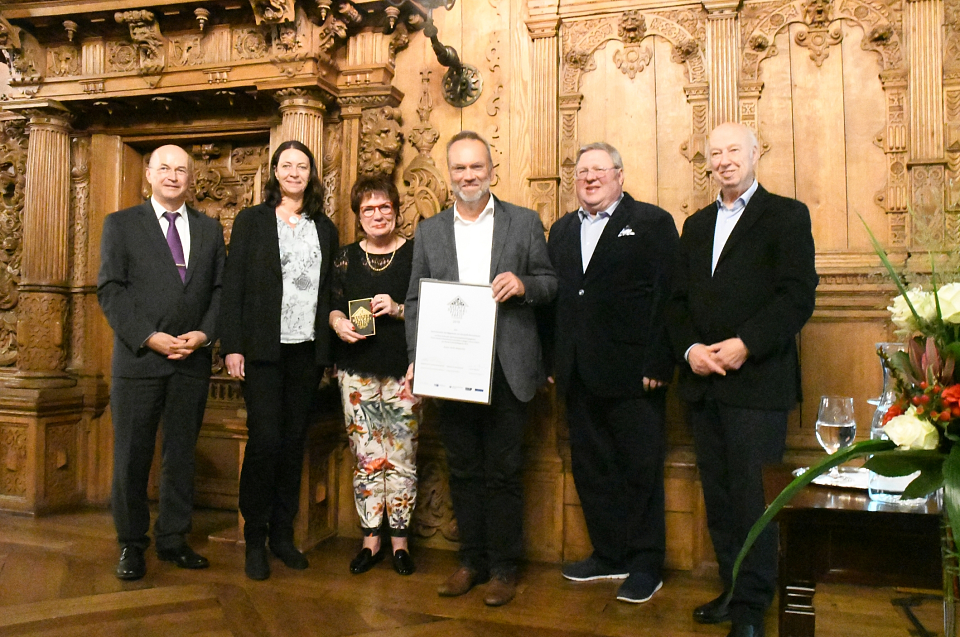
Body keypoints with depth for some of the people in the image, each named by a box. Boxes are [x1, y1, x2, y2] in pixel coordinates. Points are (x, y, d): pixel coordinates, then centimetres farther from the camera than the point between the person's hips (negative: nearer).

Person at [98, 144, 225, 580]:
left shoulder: (209, 229, 12)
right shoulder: (120, 224, 5)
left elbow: (219, 290, 8)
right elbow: (110, 290, -3)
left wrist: (204, 334, -8)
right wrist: (149, 337, -14)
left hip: (193, 361, 3)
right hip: (138, 359, -2)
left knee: (181, 454, 10)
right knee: (132, 455, 5)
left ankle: (173, 539, 23)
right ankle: (131, 544, 20)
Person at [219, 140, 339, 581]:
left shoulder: (325, 229, 13)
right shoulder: (251, 221, 4)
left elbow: (330, 290, 12)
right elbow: (232, 285, -1)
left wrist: (329, 345, 3)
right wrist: (232, 346, -9)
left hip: (308, 351, 3)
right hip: (262, 349, -3)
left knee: (294, 442, 8)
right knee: (265, 440, -5)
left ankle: (282, 534, 20)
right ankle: (254, 540, 10)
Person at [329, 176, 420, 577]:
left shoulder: (415, 254, 2)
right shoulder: (346, 257, 11)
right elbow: (333, 304, 14)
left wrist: (399, 310, -15)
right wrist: (338, 322, -7)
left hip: (403, 370, -2)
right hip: (357, 370, 2)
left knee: (402, 457, 2)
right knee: (366, 458, 6)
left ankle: (399, 540, 16)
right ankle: (371, 540, 19)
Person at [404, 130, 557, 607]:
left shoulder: (524, 222, 4)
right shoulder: (429, 231, 10)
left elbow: (550, 284, 5)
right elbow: (416, 299, 7)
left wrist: (523, 284, -17)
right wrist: (417, 356, -5)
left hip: (506, 370, -2)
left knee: (503, 473, 5)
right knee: (463, 471, 12)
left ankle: (504, 567, 20)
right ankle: (472, 561, 27)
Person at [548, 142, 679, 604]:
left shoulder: (652, 223, -1)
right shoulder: (562, 230, 16)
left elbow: (667, 298, -9)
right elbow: (552, 298, 12)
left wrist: (657, 366, -16)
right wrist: (553, 362, 6)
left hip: (632, 375, -5)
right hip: (579, 376, 6)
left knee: (640, 470, 4)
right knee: (590, 467, 13)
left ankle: (645, 565, 18)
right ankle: (608, 555, 28)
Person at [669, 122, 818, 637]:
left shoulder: (787, 216, 2)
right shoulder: (697, 225, 19)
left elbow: (798, 296, -9)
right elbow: (679, 299, 15)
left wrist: (744, 345, -17)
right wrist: (689, 348, -2)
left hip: (756, 381, -5)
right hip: (702, 383, 5)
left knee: (751, 497, -2)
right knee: (718, 497, 11)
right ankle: (734, 590, 25)